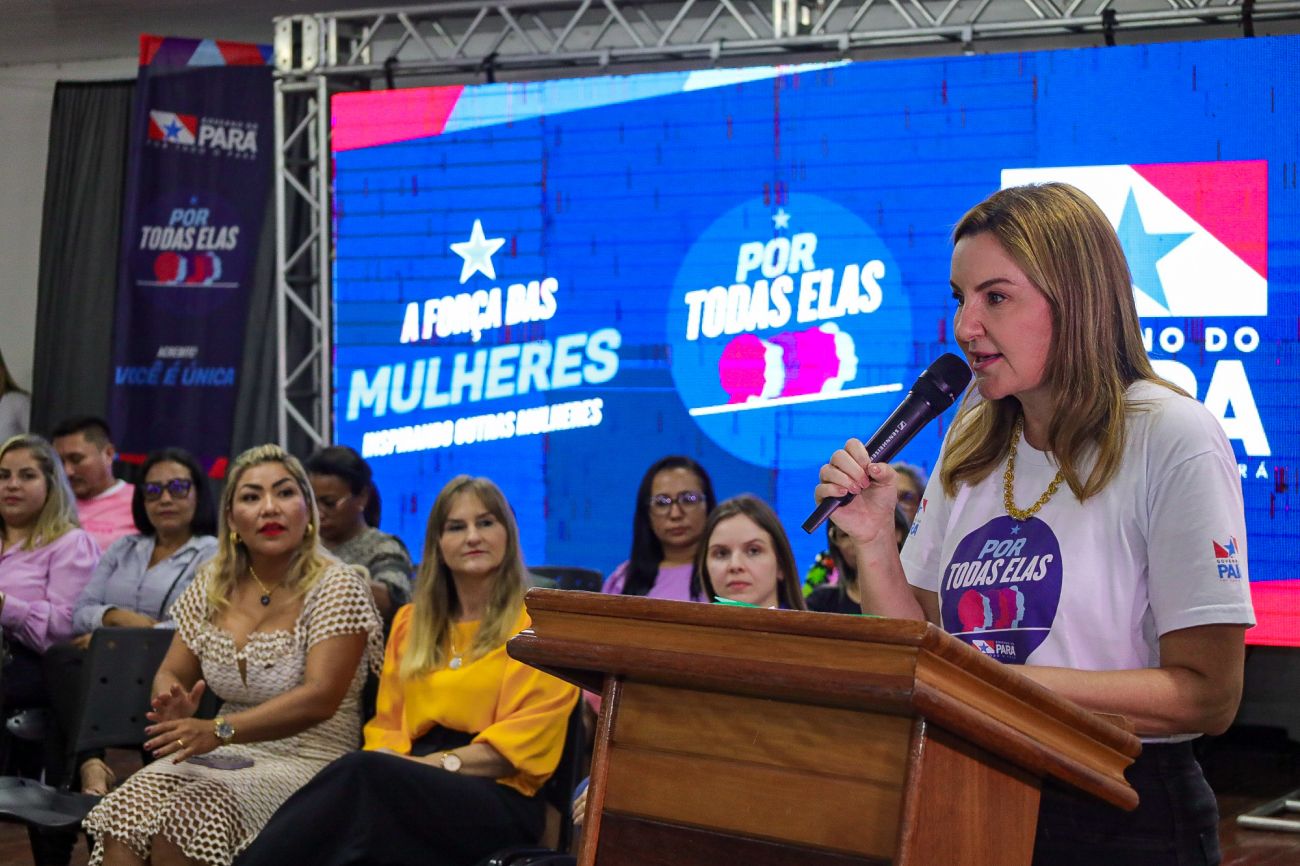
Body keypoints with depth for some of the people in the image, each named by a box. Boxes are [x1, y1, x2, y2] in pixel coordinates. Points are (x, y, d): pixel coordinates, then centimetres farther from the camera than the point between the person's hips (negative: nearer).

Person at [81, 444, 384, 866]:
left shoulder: (337, 587, -9)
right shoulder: (212, 584, 9)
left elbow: (320, 698, -20)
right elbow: (171, 673, 13)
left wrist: (219, 730, -32)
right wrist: (174, 706, -13)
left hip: (306, 763, -5)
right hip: (227, 757, 5)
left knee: (185, 821, -31)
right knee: (121, 817, -25)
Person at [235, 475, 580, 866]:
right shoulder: (410, 621, 24)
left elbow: (526, 738, -3)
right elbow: (389, 723, 20)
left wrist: (437, 763, -17)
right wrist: (388, 763, -6)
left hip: (498, 801, -4)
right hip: (417, 784, 4)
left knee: (361, 774, -36)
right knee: (370, 778, -36)